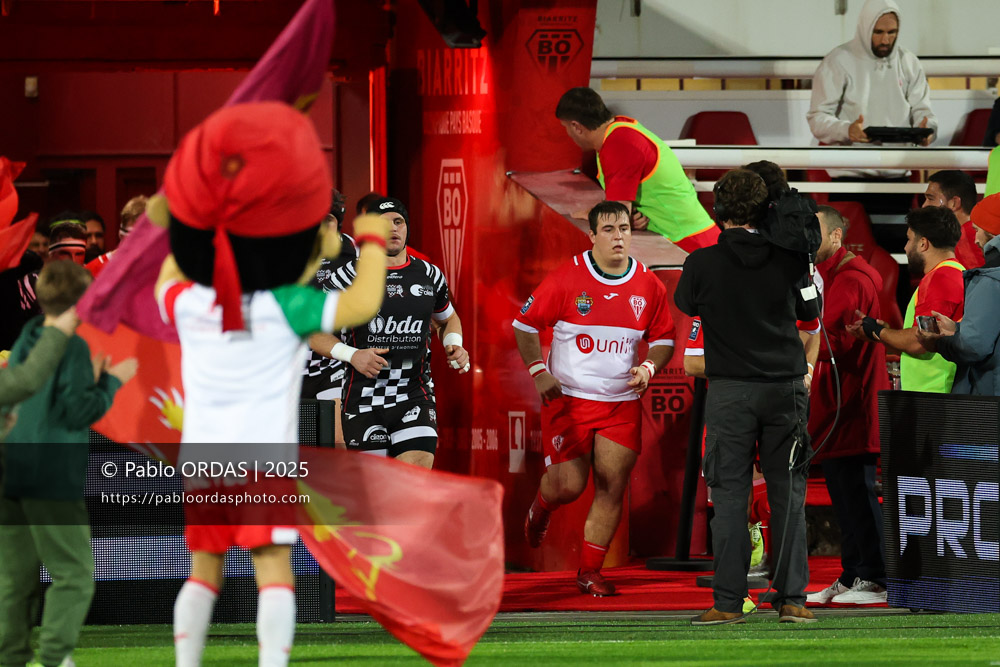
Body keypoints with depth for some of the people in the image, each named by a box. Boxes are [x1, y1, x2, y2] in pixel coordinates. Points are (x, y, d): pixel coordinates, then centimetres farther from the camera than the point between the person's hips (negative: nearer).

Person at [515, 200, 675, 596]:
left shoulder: (649, 286, 2)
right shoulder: (567, 279, -7)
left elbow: (664, 339, 13)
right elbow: (525, 324, 1)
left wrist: (649, 367, -6)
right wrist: (538, 372, -7)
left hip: (622, 403, 3)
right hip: (568, 397, -3)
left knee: (612, 485, -4)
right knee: (567, 486, -5)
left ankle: (590, 572, 8)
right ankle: (540, 510, 33)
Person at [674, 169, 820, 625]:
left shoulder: (703, 263, -8)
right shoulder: (788, 259, -3)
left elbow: (685, 305, 11)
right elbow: (810, 311, 13)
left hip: (731, 390, -2)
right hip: (786, 386, 2)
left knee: (729, 494, 2)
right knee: (787, 493, 6)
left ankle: (728, 601, -1)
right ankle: (792, 599, 4)